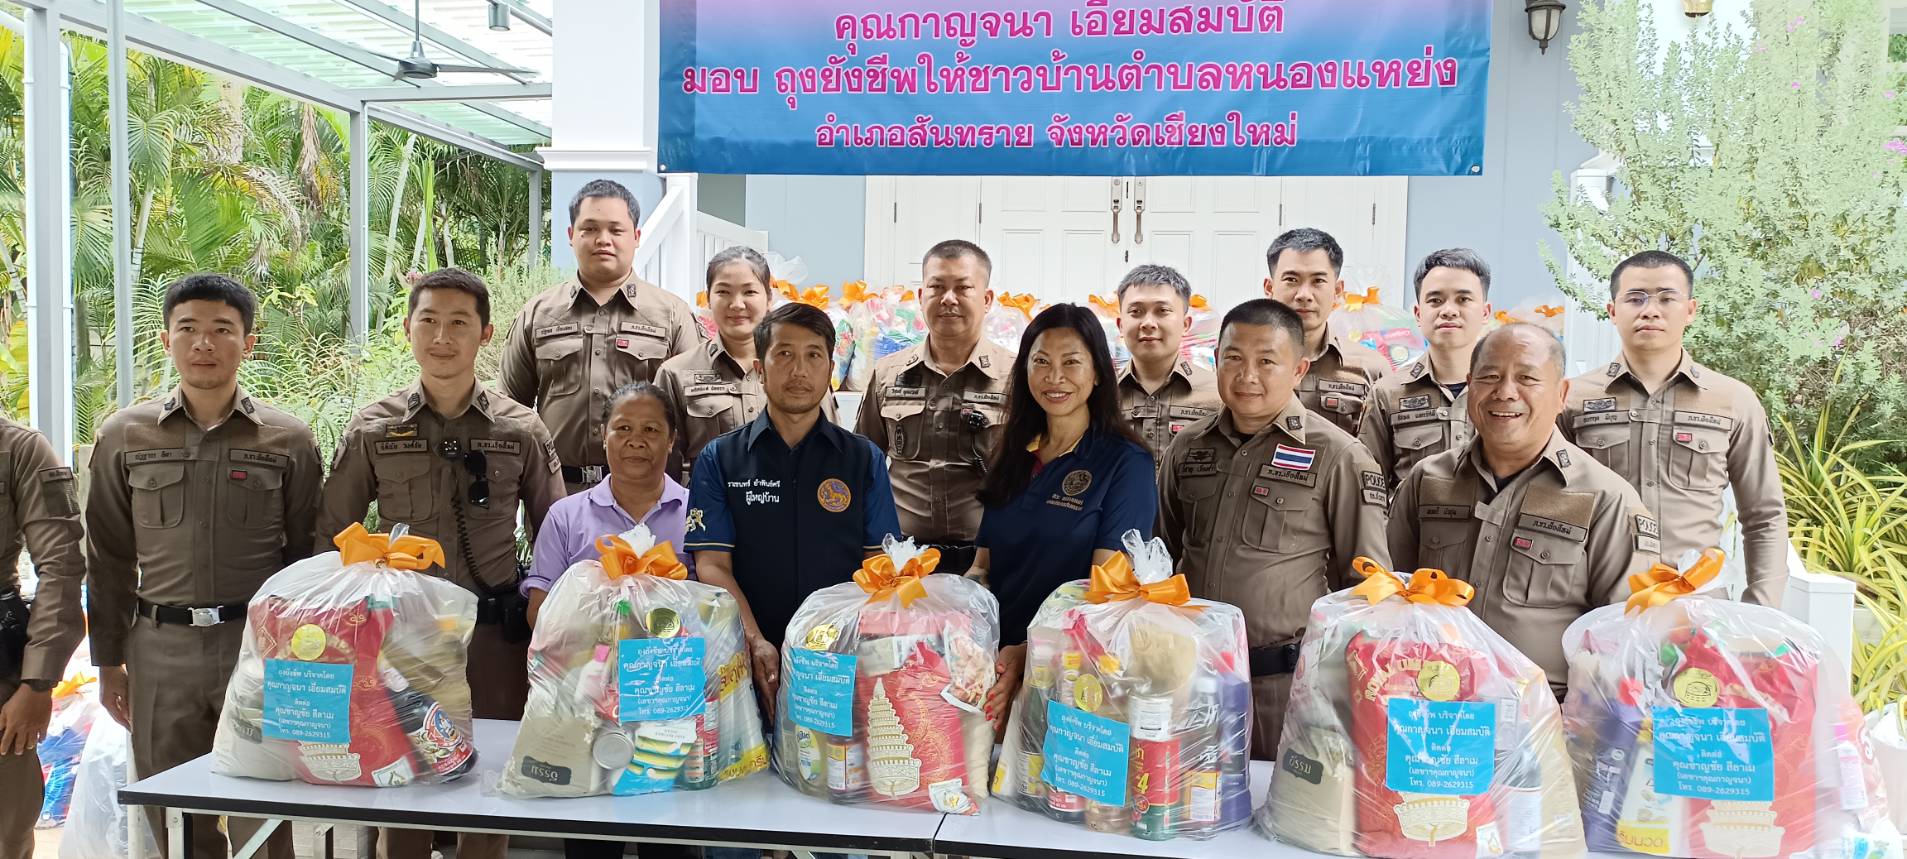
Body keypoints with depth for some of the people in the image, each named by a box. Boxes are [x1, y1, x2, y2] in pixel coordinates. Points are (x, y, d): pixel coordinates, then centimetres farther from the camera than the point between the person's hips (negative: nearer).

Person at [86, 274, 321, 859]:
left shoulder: (289, 440, 1)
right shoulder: (124, 437, 5)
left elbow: (307, 558, 5)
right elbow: (109, 560, 10)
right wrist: (109, 662, 9)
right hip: (161, 650, 2)